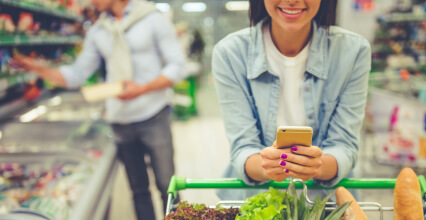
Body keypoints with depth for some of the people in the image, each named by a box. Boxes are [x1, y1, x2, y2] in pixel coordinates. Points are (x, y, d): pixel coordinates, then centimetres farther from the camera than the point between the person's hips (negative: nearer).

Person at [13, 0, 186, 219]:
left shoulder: (153, 20, -4)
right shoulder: (97, 32, 9)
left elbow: (177, 66, -7)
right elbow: (77, 74, 10)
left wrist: (143, 88, -20)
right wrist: (38, 69, -4)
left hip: (153, 117, -4)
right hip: (120, 119, 4)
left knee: (166, 184, 2)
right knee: (138, 189, 12)